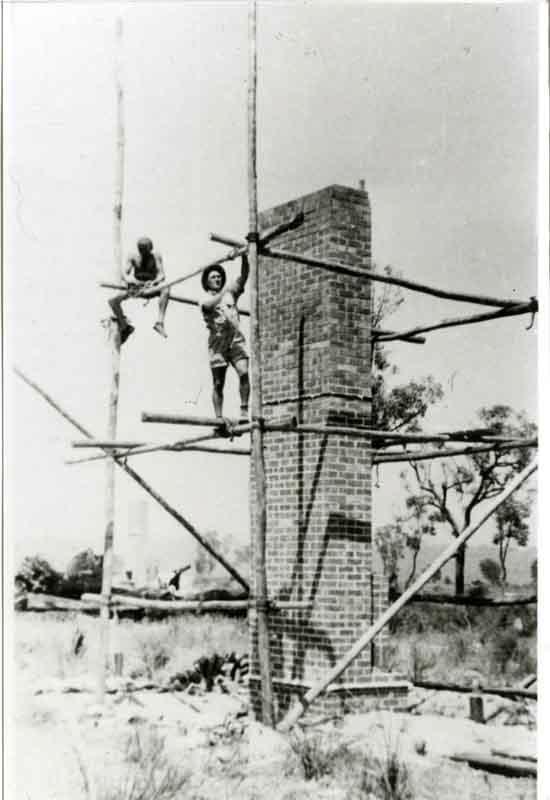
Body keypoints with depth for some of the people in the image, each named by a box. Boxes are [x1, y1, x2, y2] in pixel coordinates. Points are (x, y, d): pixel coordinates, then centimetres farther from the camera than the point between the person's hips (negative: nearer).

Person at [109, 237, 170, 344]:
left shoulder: (156, 257, -7)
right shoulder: (133, 257, -2)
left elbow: (162, 275, -16)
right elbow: (125, 274, -6)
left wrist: (153, 282, -38)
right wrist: (130, 281, -30)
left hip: (151, 287, -2)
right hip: (136, 287, 2)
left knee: (165, 290, -37)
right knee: (113, 301, -19)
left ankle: (160, 322, -45)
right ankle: (125, 326, 1)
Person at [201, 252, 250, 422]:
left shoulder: (231, 292, 14)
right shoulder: (205, 300, 6)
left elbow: (244, 276, 2)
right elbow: (212, 304, -18)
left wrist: (244, 257, -12)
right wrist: (224, 291, -29)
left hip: (235, 339, 2)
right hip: (218, 342, -2)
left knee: (244, 372, -18)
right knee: (218, 383, 0)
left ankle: (244, 411, -15)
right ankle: (219, 418, 3)